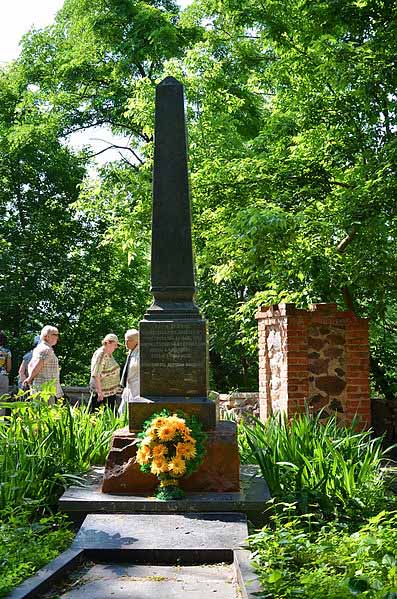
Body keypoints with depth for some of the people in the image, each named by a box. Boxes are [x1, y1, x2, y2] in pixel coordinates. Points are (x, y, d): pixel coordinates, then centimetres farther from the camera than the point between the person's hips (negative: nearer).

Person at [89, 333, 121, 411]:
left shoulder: (109, 354, 11)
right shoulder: (100, 355, -17)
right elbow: (95, 375, -23)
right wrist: (99, 392, -26)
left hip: (111, 391, 9)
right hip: (102, 391, -9)